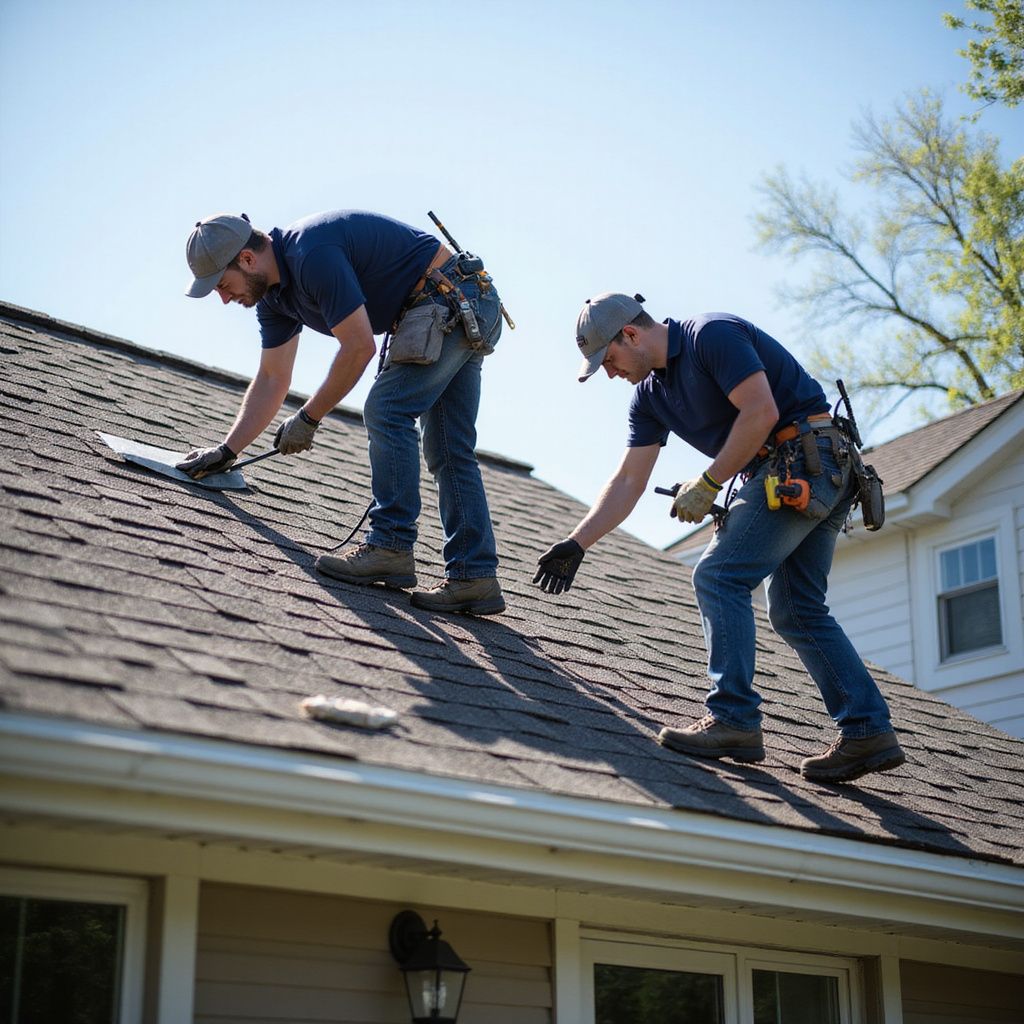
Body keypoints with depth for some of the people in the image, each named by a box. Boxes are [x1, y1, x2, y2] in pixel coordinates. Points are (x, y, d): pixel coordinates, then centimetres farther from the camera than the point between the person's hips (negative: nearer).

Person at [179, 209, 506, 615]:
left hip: (452, 301, -10)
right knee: (450, 452, 5)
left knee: (387, 410, -16)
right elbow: (272, 379, 14)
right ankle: (474, 577, 4)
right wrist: (226, 451, 11)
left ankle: (391, 547, -14)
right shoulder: (273, 291, 7)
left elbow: (359, 347, -23)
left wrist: (307, 418, -14)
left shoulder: (313, 254, -25)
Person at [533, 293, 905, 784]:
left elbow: (761, 412, -22)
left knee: (719, 577, -13)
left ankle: (734, 720, -15)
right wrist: (575, 544, 6)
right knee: (797, 610, 8)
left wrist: (707, 484, -14)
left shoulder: (712, 334, -12)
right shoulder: (651, 394, 14)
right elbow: (628, 482, 13)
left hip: (805, 457, -10)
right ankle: (868, 732, 8)